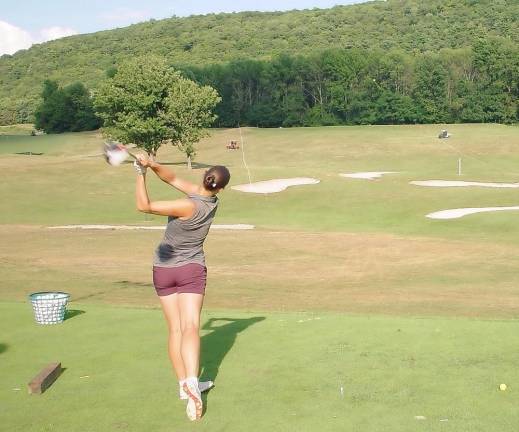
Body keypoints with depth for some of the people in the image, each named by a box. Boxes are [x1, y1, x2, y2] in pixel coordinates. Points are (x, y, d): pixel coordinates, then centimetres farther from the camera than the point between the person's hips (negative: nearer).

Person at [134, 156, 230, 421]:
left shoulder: (190, 206, -23)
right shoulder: (211, 200, -8)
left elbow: (144, 206, -23)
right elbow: (173, 179, -6)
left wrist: (141, 174, -17)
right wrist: (152, 165, -19)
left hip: (163, 269, -2)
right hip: (192, 269, 2)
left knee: (175, 329, 8)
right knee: (191, 327, -9)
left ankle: (184, 385, 13)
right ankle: (191, 382, -28)